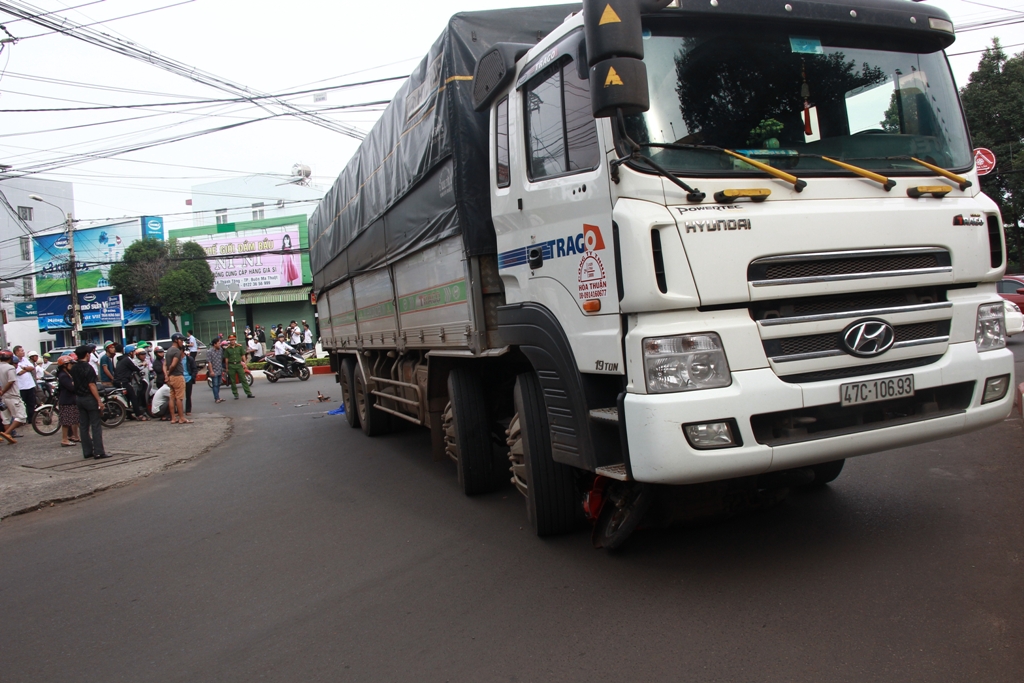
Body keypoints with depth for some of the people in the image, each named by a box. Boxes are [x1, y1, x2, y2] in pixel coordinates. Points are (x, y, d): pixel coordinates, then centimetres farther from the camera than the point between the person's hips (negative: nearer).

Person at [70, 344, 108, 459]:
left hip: (79, 398, 8)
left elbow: (74, 382, 17)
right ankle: (98, 452, -5)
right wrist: (99, 401, -18)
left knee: (84, 426, 10)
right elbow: (91, 385, -19)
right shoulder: (88, 368, -15)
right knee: (96, 426, -4)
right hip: (90, 398, -8)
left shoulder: (74, 368, 8)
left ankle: (87, 452, 14)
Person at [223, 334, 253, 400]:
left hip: (239, 365, 0)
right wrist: (227, 368, 3)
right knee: (233, 381, 5)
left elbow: (243, 356, 7)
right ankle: (235, 395, 13)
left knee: (243, 379, -2)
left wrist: (245, 364, 2)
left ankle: (249, 393, -3)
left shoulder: (240, 347, 4)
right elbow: (226, 359, 4)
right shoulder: (227, 349, 2)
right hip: (231, 366, 0)